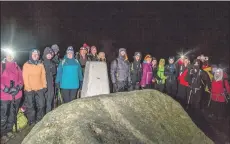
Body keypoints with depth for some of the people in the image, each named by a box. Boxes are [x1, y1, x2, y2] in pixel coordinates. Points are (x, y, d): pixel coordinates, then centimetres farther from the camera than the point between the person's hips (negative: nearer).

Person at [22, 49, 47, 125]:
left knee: (41, 106, 4)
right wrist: (28, 88, -11)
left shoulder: (41, 64, 8)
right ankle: (32, 123, 18)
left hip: (40, 89, 2)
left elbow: (43, 76, 8)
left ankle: (39, 122, 19)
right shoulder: (26, 65, 0)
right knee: (30, 107, 5)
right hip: (29, 90, -2)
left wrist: (44, 86, 1)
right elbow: (25, 78, -4)